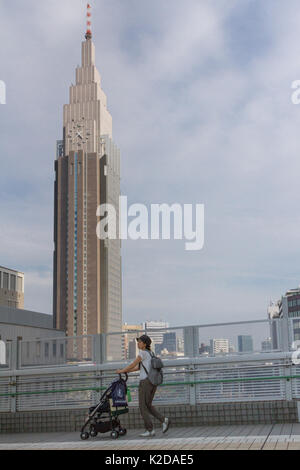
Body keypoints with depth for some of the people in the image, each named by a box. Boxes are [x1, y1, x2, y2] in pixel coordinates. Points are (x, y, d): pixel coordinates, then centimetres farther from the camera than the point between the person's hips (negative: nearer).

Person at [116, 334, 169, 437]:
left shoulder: (143, 352, -10)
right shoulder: (150, 353, 19)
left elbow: (133, 365, -7)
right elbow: (138, 367, 23)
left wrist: (122, 371, 6)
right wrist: (125, 371, 21)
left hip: (145, 381, -9)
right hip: (153, 382, 9)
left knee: (143, 407, 0)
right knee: (148, 406, 17)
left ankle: (150, 430, 0)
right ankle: (163, 420, 2)